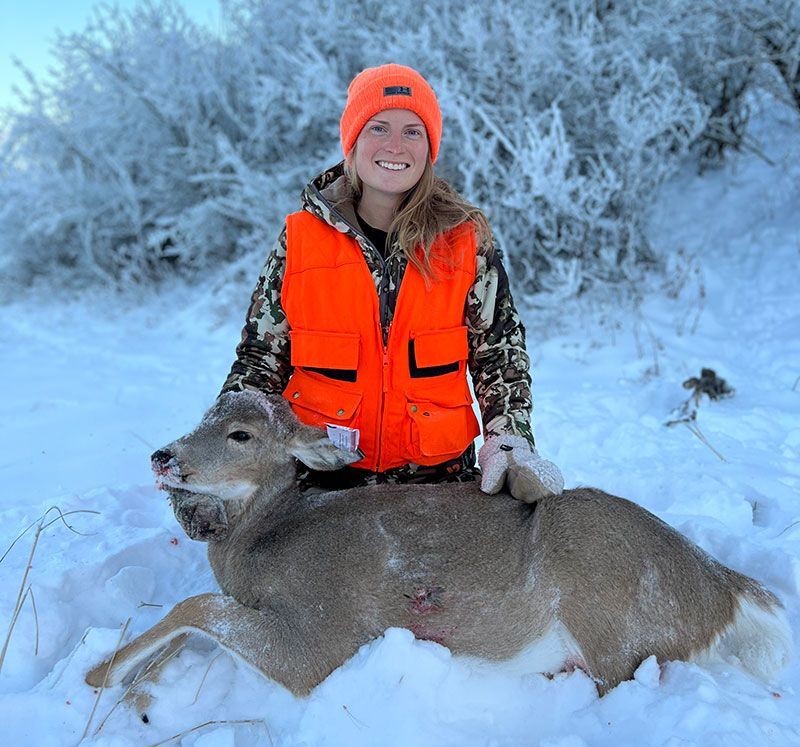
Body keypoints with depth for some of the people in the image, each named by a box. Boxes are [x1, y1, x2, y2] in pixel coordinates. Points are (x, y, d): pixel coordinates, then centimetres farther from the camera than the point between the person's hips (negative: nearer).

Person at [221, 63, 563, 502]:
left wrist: (509, 445, -6)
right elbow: (260, 360, 7)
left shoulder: (467, 241, 2)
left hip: (438, 474, 1)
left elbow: (501, 356, 8)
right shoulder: (299, 240, 2)